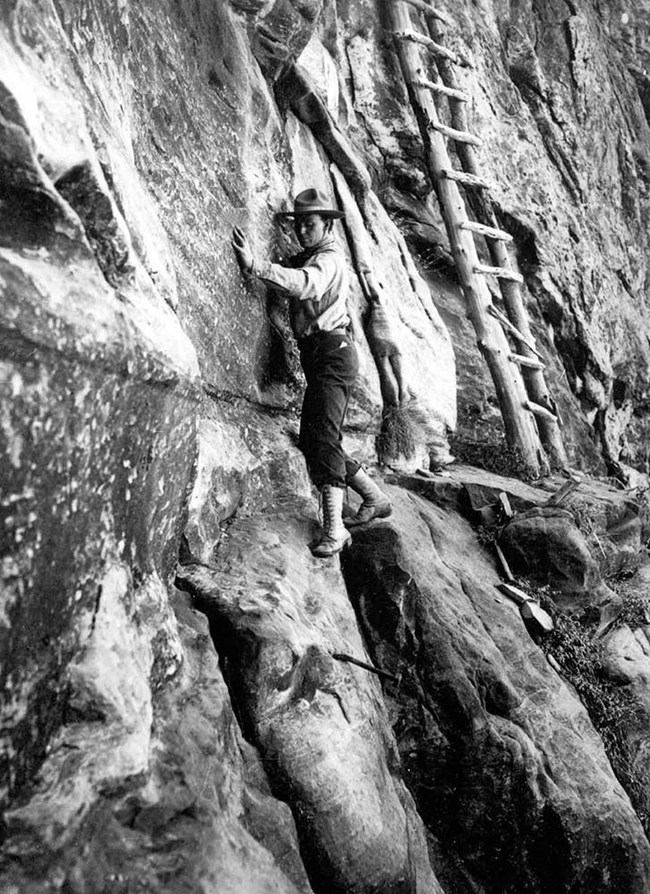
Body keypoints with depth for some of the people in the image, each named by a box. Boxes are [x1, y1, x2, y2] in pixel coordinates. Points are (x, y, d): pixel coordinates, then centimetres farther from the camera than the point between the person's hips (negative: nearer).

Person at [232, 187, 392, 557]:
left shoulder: (329, 258, -10)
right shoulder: (304, 259, 24)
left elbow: (304, 284, -30)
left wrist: (254, 264, -43)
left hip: (332, 352, -10)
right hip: (318, 356, 10)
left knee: (323, 435, -20)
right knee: (312, 439, 11)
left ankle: (335, 528, -24)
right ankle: (375, 499, 24)